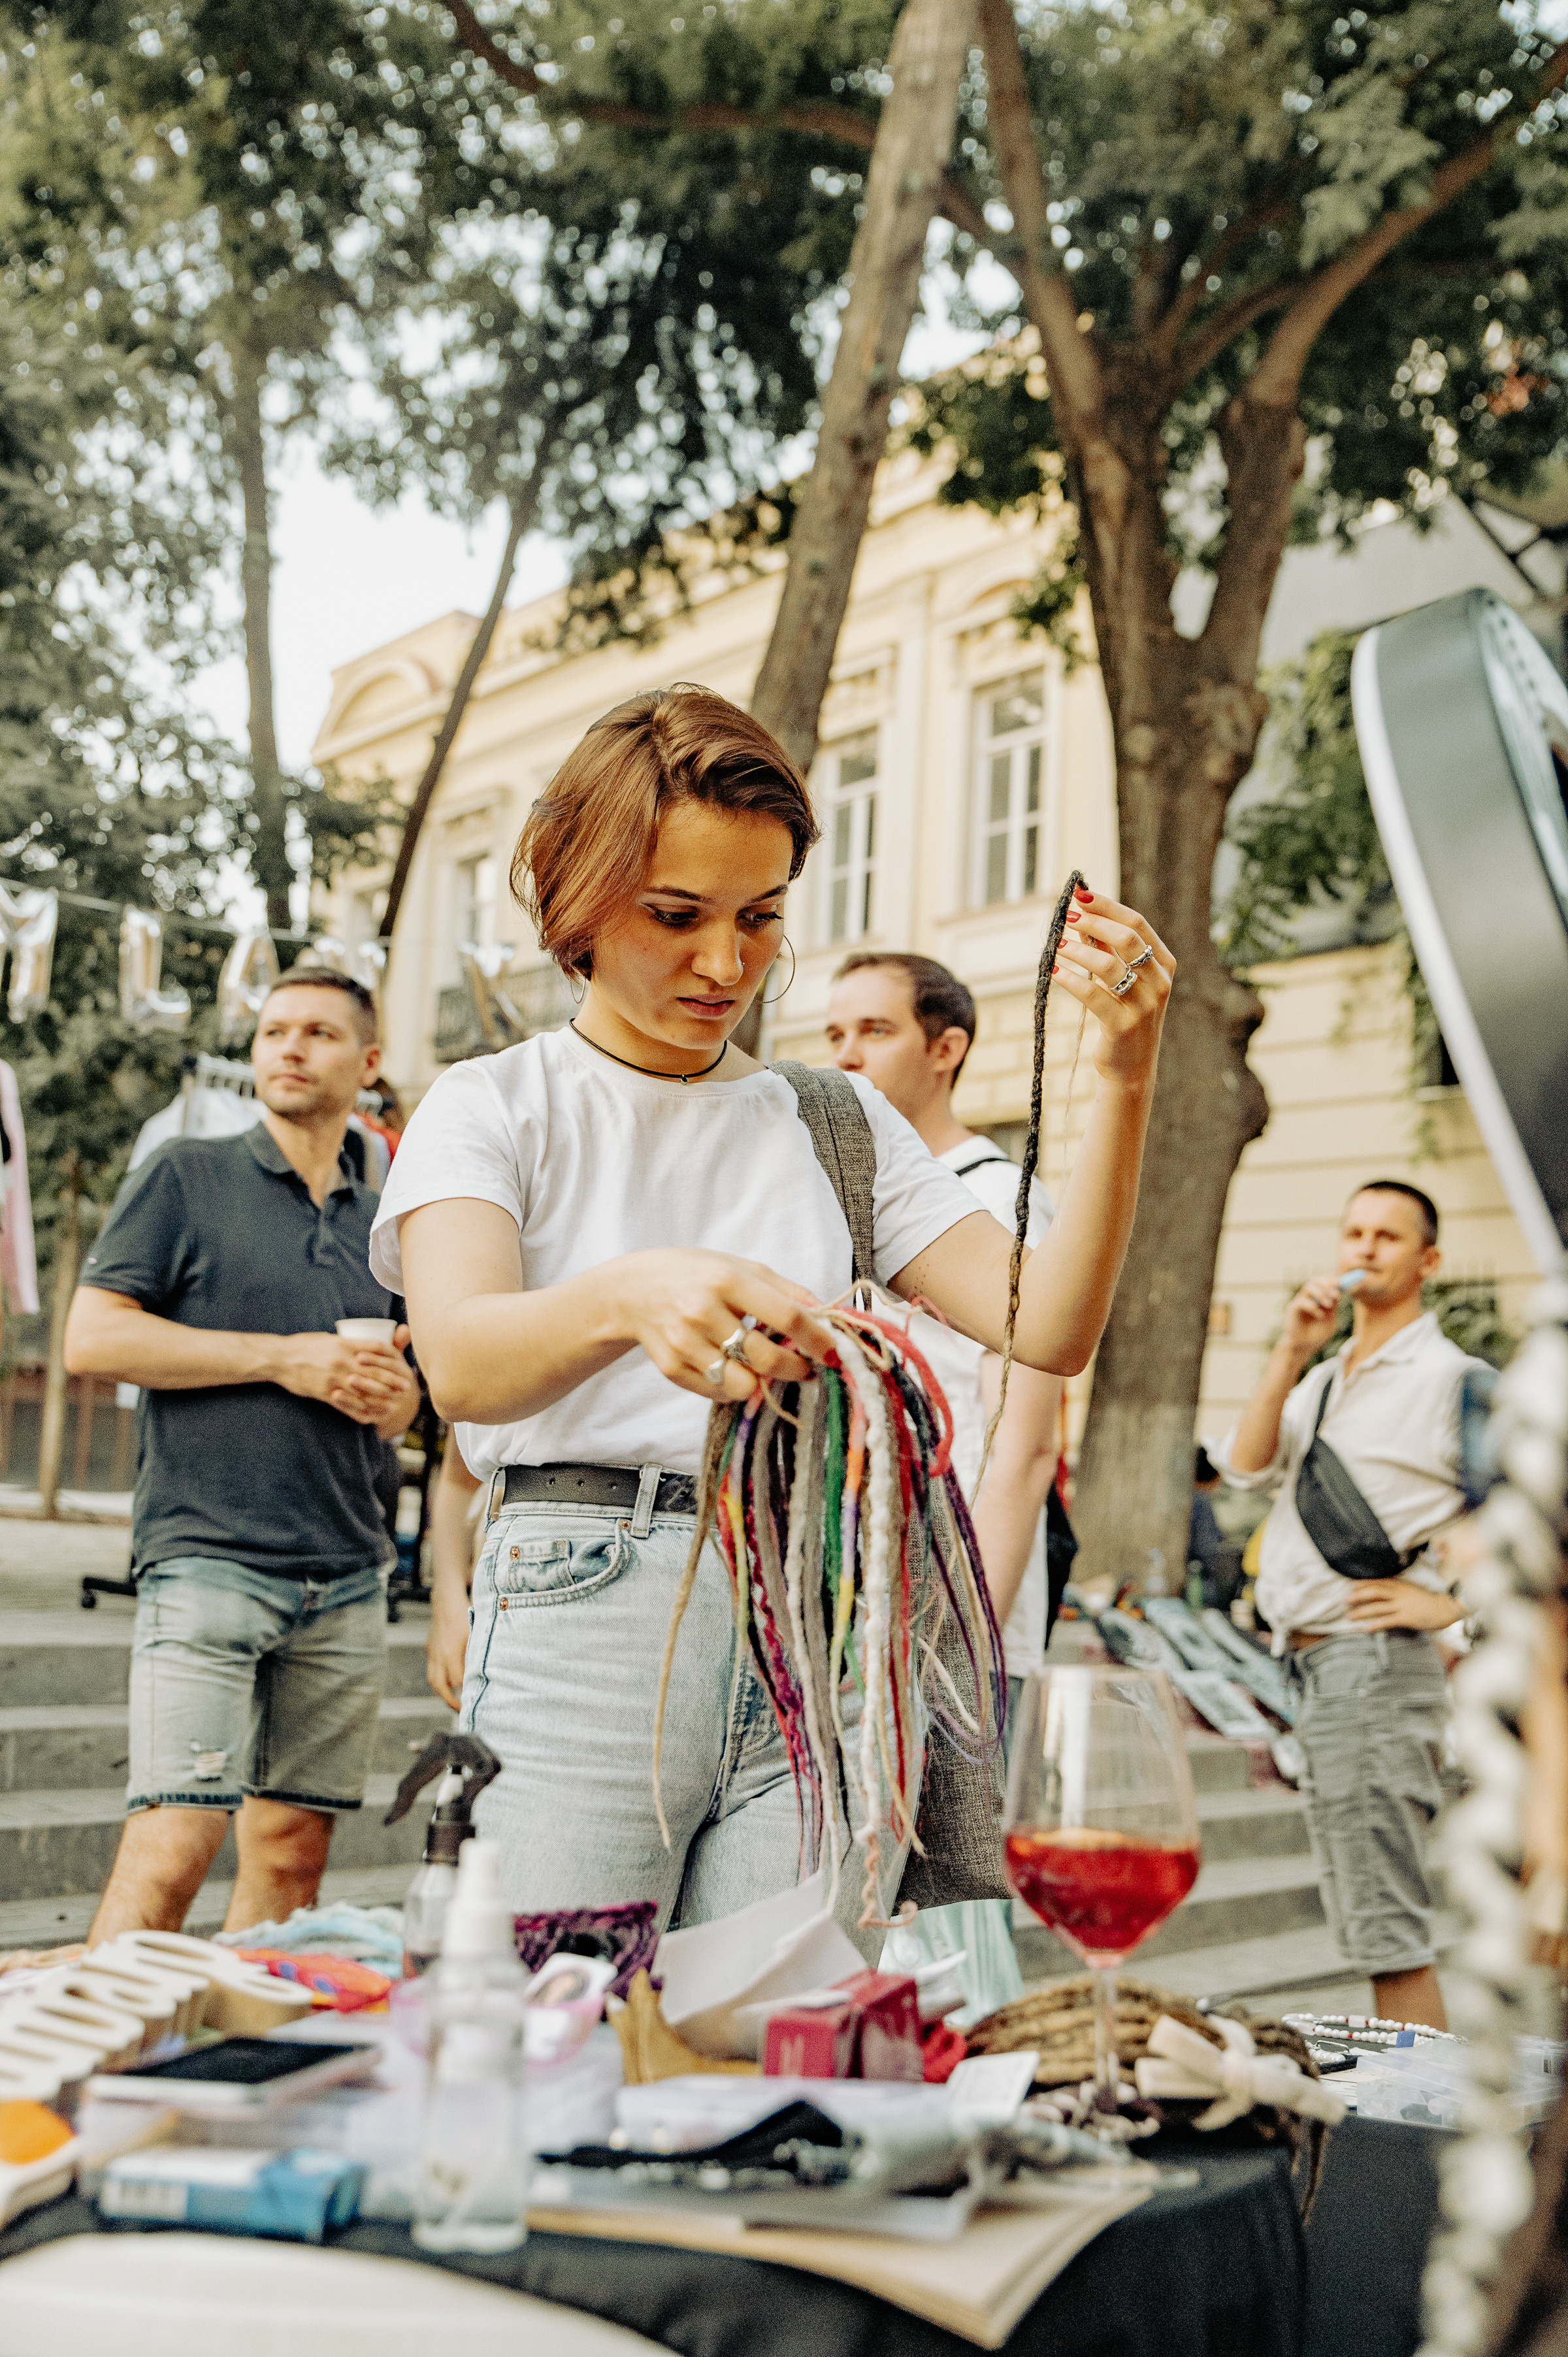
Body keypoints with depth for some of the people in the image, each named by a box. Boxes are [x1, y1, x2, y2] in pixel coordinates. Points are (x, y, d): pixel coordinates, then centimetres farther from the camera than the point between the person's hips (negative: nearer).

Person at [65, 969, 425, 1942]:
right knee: (174, 1843, -12)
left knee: (294, 1848, 7)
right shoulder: (187, 1177, 4)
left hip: (349, 1574, 5)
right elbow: (93, 1337, -5)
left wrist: (397, 1397, 2)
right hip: (210, 1558, -5)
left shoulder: (380, 1222, 19)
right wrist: (285, 1358, -8)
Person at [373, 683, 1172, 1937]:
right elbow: (462, 1360, -16)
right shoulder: (495, 1106, 5)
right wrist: (630, 1296, -37)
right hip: (587, 1614, -2)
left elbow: (1046, 1330, 2)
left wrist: (1125, 1084, -10)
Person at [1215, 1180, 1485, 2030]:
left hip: (1375, 1663, -9)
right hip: (1313, 1664, 9)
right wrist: (1290, 1352, -6)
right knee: (1364, 1918, 16)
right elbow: (1246, 1466, 3)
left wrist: (1453, 1600, -15)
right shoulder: (1323, 1380, 18)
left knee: (1385, 1922, -7)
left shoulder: (1448, 1377, -7)